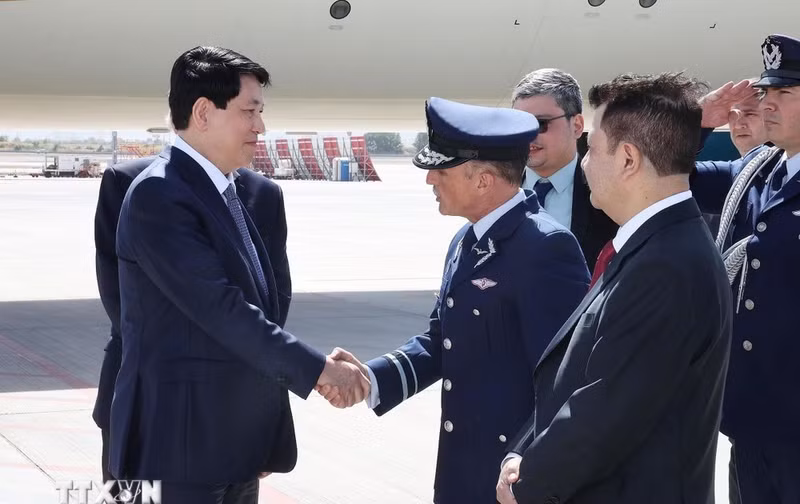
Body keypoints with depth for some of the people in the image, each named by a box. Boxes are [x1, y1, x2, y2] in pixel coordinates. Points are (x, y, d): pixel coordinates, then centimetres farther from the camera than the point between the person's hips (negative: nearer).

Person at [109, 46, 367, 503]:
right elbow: (219, 307, -21)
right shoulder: (158, 194, -14)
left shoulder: (225, 191, 14)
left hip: (237, 440, 9)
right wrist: (317, 368, -18)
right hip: (181, 438, -8)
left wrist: (264, 438, 13)